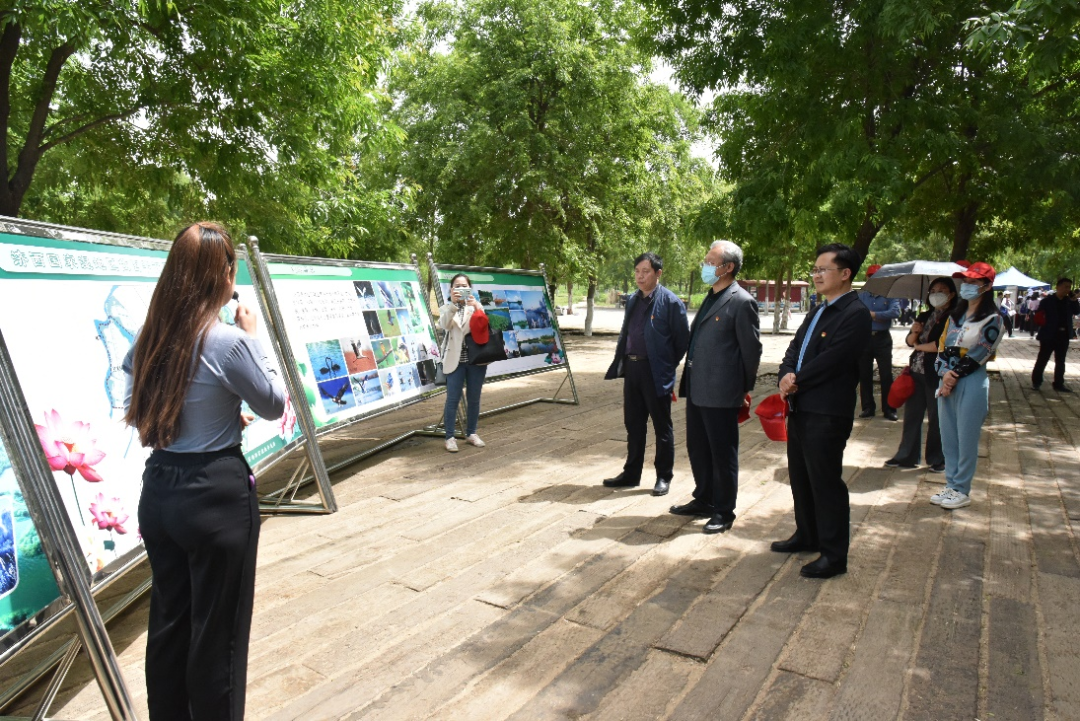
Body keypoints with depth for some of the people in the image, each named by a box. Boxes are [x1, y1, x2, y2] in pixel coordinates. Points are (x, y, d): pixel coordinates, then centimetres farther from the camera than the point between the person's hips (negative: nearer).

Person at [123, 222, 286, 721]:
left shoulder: (148, 338, 2)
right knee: (218, 631, 9)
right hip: (216, 494, -7)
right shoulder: (227, 341, -18)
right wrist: (253, 338, 1)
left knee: (168, 621, 20)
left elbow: (136, 413, 14)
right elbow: (274, 406, -6)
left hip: (159, 490, 7)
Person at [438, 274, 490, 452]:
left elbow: (484, 325, -5)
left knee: (474, 399, 9)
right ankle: (449, 437, 3)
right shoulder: (447, 308, 6)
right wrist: (453, 303, -27)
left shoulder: (477, 307, 11)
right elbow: (444, 325, -14)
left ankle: (471, 434, 21)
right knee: (453, 399, -3)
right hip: (456, 360, -2)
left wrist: (477, 307, -22)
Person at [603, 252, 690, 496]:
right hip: (632, 368, 7)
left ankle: (664, 477, 18)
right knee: (633, 424, 15)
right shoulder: (632, 300, 12)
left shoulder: (671, 302, -10)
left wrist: (668, 366, -4)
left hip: (656, 372, -7)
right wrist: (621, 362, 10)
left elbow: (683, 339, -8)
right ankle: (631, 473, 26)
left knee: (662, 426, 6)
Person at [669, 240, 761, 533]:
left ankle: (724, 512, 19)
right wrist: (687, 381, 16)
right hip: (697, 389, 9)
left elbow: (752, 349, -10)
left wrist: (745, 389, -3)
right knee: (697, 449, 18)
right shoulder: (710, 298, 15)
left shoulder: (742, 302, -13)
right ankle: (703, 500, 35)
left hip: (721, 393, -9)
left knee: (722, 453, 5)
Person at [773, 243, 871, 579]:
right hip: (800, 408, 10)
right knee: (800, 477, 19)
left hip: (828, 413, -9)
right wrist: (787, 375, -7)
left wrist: (795, 381, -11)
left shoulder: (855, 313, -13)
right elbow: (794, 349, 13)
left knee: (826, 482, -2)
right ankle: (807, 536, 35)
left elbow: (831, 360, -21)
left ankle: (834, 555, 9)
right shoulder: (818, 312, 18)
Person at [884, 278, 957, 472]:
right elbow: (909, 342, 12)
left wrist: (919, 346, -4)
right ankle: (906, 456, 17)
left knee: (937, 418, 4)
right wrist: (914, 333, -10)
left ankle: (938, 460, 17)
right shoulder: (925, 316, 13)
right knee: (911, 415, 9)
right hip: (917, 372, 6)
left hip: (937, 375, -6)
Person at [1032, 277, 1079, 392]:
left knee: (1060, 361, 10)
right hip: (1049, 335, -5)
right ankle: (1036, 381, 13)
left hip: (1063, 335, 5)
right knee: (1042, 359, 2)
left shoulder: (1069, 301, 8)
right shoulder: (1047, 300, -7)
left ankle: (1059, 384, 17)